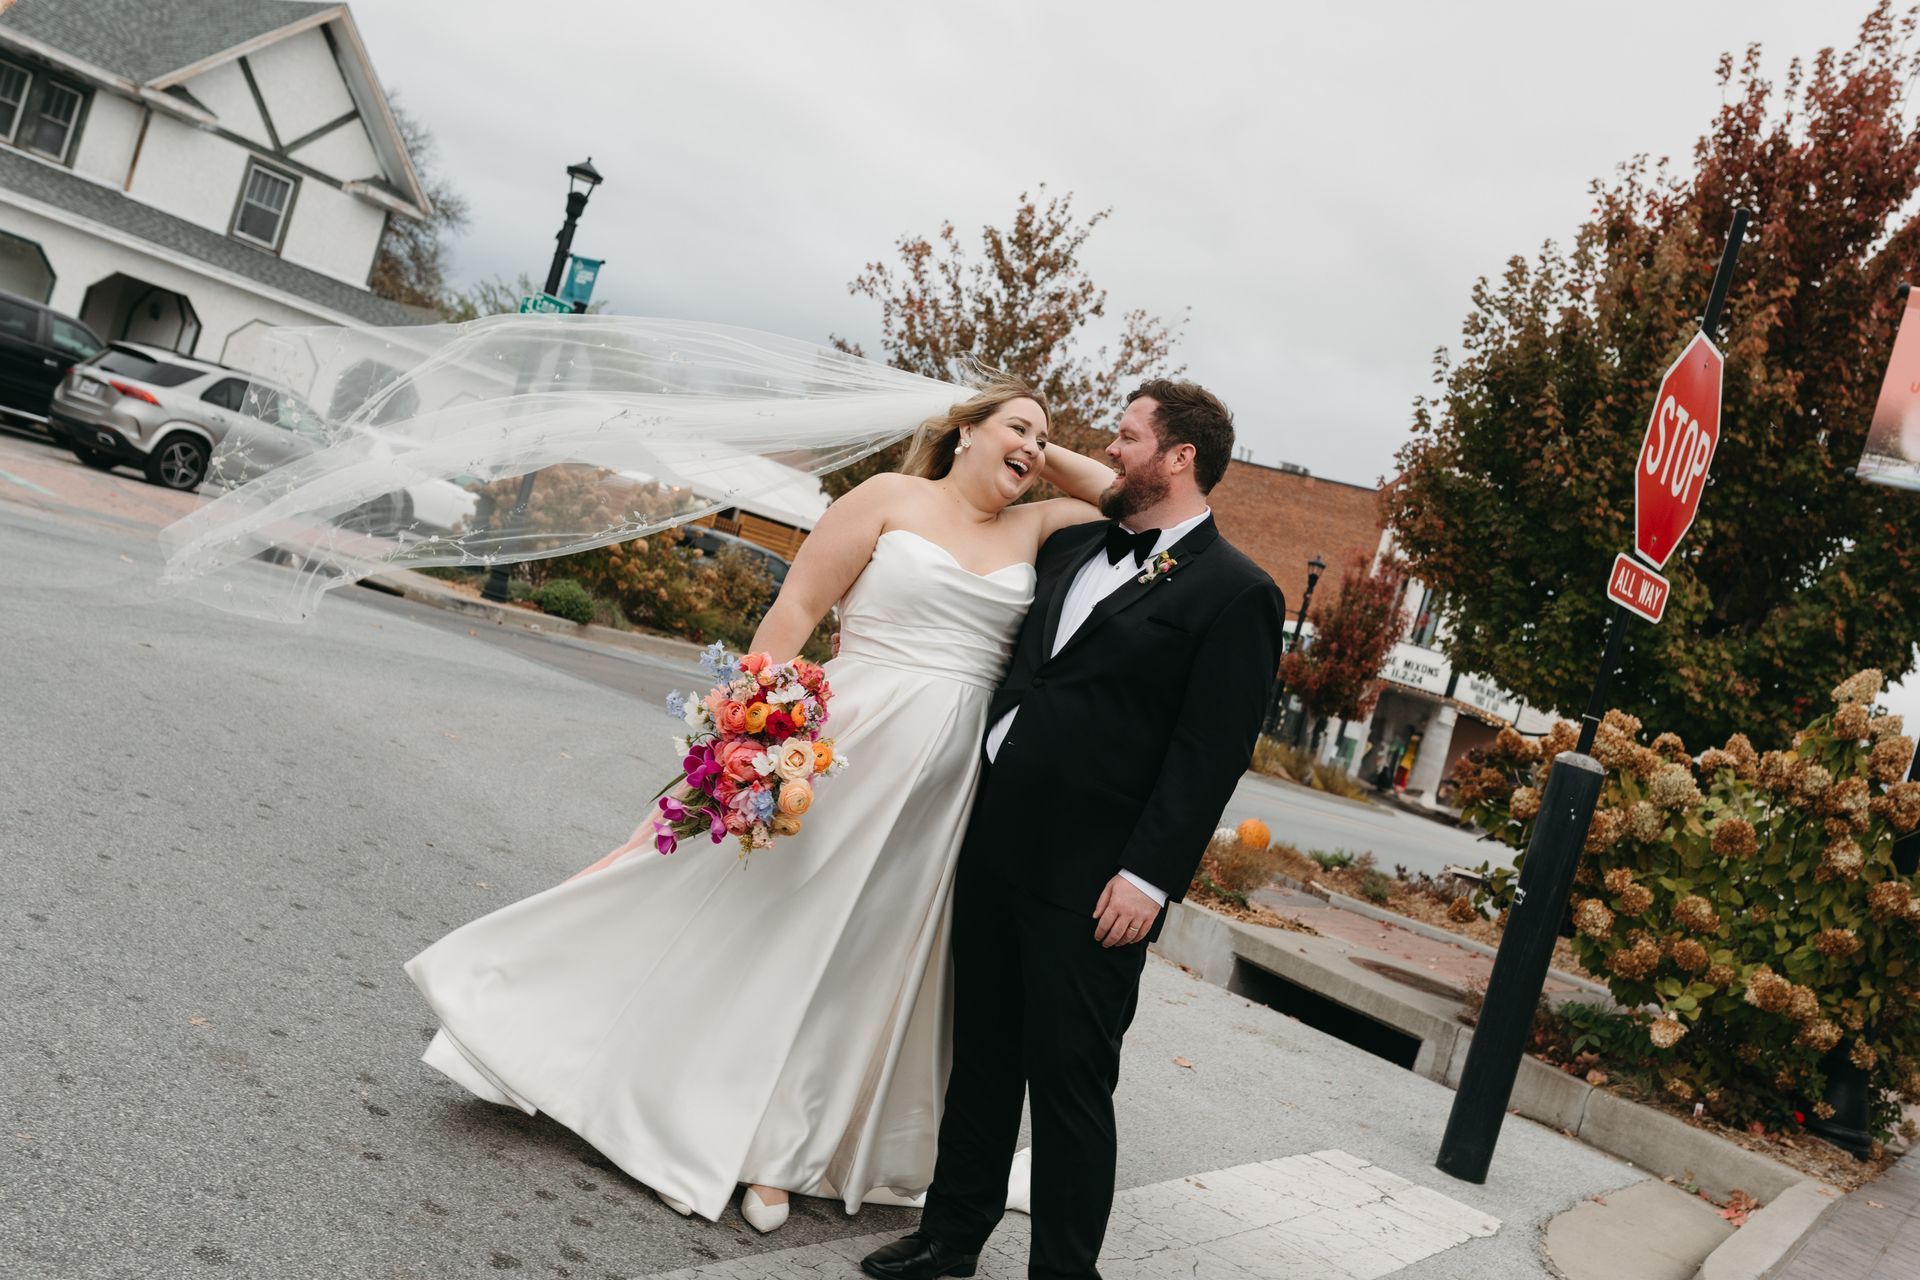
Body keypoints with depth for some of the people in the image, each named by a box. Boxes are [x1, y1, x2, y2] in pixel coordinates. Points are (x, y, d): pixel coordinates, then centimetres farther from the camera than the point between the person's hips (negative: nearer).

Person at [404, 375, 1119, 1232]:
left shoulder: (1032, 529, 11)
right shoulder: (891, 498, -1)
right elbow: (797, 607, -6)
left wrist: (1050, 458, 11)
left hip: (952, 778, 5)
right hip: (853, 742, -4)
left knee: (869, 957, 9)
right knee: (757, 915, 2)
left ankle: (778, 1151, 21)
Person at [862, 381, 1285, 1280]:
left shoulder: (1233, 593, -8)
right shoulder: (1071, 548, 13)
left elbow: (1210, 754, -13)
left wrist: (1148, 877, -18)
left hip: (1089, 878, -7)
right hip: (996, 844, 7)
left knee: (1070, 1079, 3)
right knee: (982, 1053, 17)